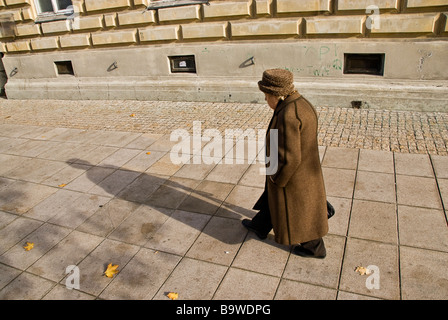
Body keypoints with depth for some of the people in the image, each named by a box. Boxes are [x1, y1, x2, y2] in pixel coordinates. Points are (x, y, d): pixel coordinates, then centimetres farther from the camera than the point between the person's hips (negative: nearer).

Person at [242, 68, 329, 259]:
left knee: (299, 213, 14)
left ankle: (314, 248, 36)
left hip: (291, 175, -9)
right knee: (274, 199, 27)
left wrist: (277, 178, -13)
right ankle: (260, 227, 49)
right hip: (303, 168, 9)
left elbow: (288, 158, -30)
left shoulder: (287, 116, -31)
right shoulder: (300, 104, -1)